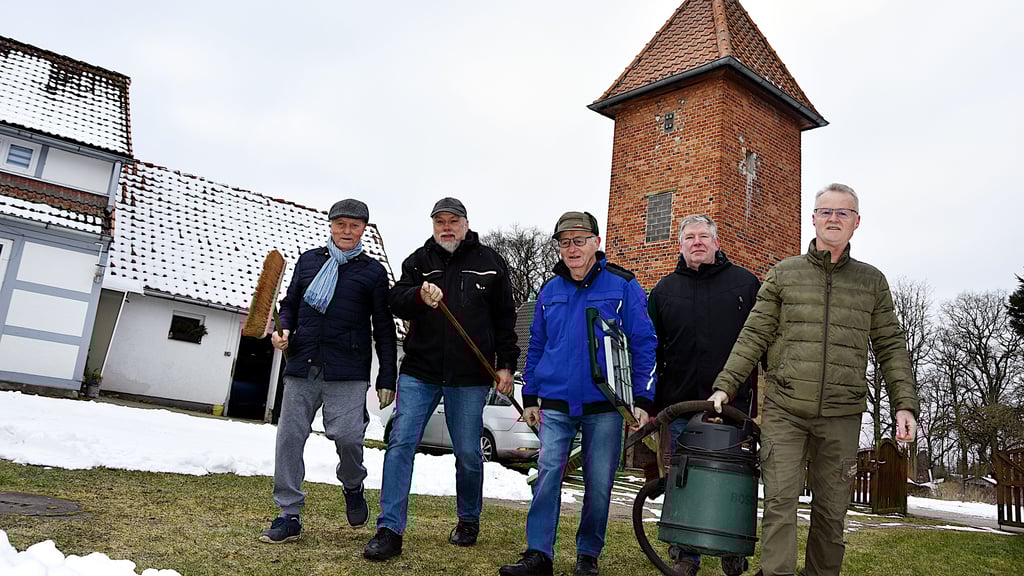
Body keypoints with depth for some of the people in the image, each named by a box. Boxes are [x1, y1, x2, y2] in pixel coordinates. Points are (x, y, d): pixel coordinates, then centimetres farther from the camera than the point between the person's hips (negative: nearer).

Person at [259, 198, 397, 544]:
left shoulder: (373, 271, 6)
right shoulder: (309, 260, 13)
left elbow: (384, 330, 6)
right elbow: (290, 304, 21)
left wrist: (387, 379, 1)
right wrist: (284, 329, -1)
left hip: (348, 372, -3)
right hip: (302, 366, 3)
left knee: (346, 435, -14)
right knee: (289, 437, 1)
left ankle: (353, 488, 19)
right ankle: (289, 516, 13)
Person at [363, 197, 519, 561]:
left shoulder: (490, 263, 6)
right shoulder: (418, 261, 8)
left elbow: (504, 318, 8)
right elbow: (396, 302, -4)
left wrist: (506, 364, 3)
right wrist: (419, 296, -25)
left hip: (470, 377, -1)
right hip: (419, 371, 1)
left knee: (468, 453, 7)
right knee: (400, 443, -6)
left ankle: (469, 521, 29)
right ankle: (389, 531, 0)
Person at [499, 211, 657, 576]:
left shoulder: (623, 286, -2)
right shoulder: (549, 291, 9)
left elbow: (644, 345, -2)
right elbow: (536, 347, 16)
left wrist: (643, 399, -6)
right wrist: (530, 397, 12)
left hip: (604, 407, -2)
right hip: (555, 405, 2)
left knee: (599, 482, 5)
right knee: (548, 473, -4)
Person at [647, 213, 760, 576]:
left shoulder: (745, 283, 7)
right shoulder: (664, 290, 11)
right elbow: (651, 351, 12)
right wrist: (650, 403, 7)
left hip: (733, 406, -1)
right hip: (680, 406, 2)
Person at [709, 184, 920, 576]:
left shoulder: (872, 282, 12)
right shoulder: (783, 274, 7)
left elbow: (891, 347, 11)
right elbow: (753, 337, 4)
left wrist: (905, 403, 1)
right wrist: (725, 386, -4)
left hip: (842, 417, 2)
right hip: (784, 411, -1)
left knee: (831, 511, 8)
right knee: (780, 503, -5)